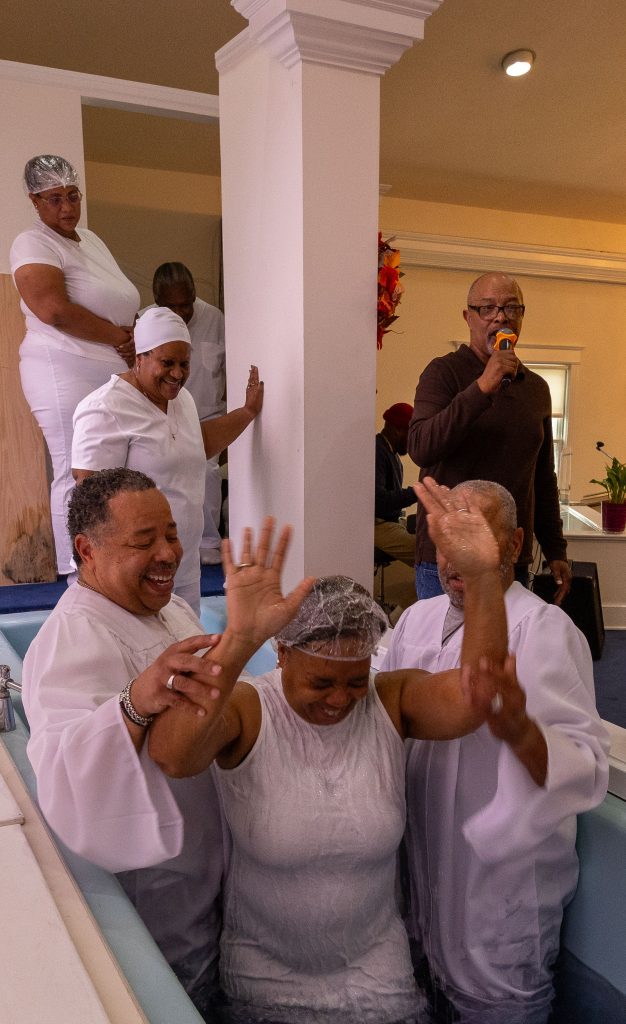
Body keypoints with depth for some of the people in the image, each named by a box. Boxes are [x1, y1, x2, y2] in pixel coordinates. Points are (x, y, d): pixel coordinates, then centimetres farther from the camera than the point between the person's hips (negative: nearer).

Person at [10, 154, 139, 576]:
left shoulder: (91, 239, 22)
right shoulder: (33, 244, -4)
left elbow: (124, 305, 25)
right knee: (77, 477, -7)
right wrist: (118, 336, -11)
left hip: (117, 375, 8)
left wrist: (134, 339, 3)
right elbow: (54, 309, -20)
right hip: (68, 374, -8)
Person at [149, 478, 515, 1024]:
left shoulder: (391, 702, -13)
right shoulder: (246, 711, -21)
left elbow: (475, 695, -30)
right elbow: (171, 753, -41)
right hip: (266, 971, -2)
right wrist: (238, 641, -54)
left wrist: (483, 574, -43)